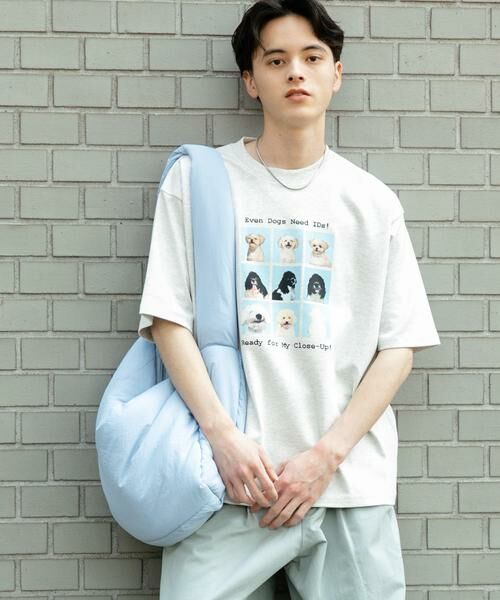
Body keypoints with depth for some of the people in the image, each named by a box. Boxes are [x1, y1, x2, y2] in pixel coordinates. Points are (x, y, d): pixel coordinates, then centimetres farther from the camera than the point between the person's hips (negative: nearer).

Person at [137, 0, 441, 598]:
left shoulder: (374, 202, 8)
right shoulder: (197, 179, 5)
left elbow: (399, 346, 5)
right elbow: (167, 318, -1)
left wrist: (326, 455, -6)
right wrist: (224, 435, -12)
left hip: (351, 483, 2)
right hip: (231, 480, -1)